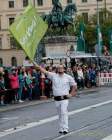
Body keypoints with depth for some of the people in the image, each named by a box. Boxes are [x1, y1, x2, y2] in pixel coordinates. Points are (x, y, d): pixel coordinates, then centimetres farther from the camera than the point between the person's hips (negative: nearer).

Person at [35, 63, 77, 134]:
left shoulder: (68, 77, 1)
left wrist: (71, 94, 3)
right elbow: (45, 71, -2)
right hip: (56, 99, 3)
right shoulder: (53, 76, 4)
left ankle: (65, 129, -18)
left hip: (64, 98, -3)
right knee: (60, 114, 11)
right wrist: (38, 66, -11)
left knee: (64, 112, -15)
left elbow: (74, 85, 10)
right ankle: (61, 128, 19)